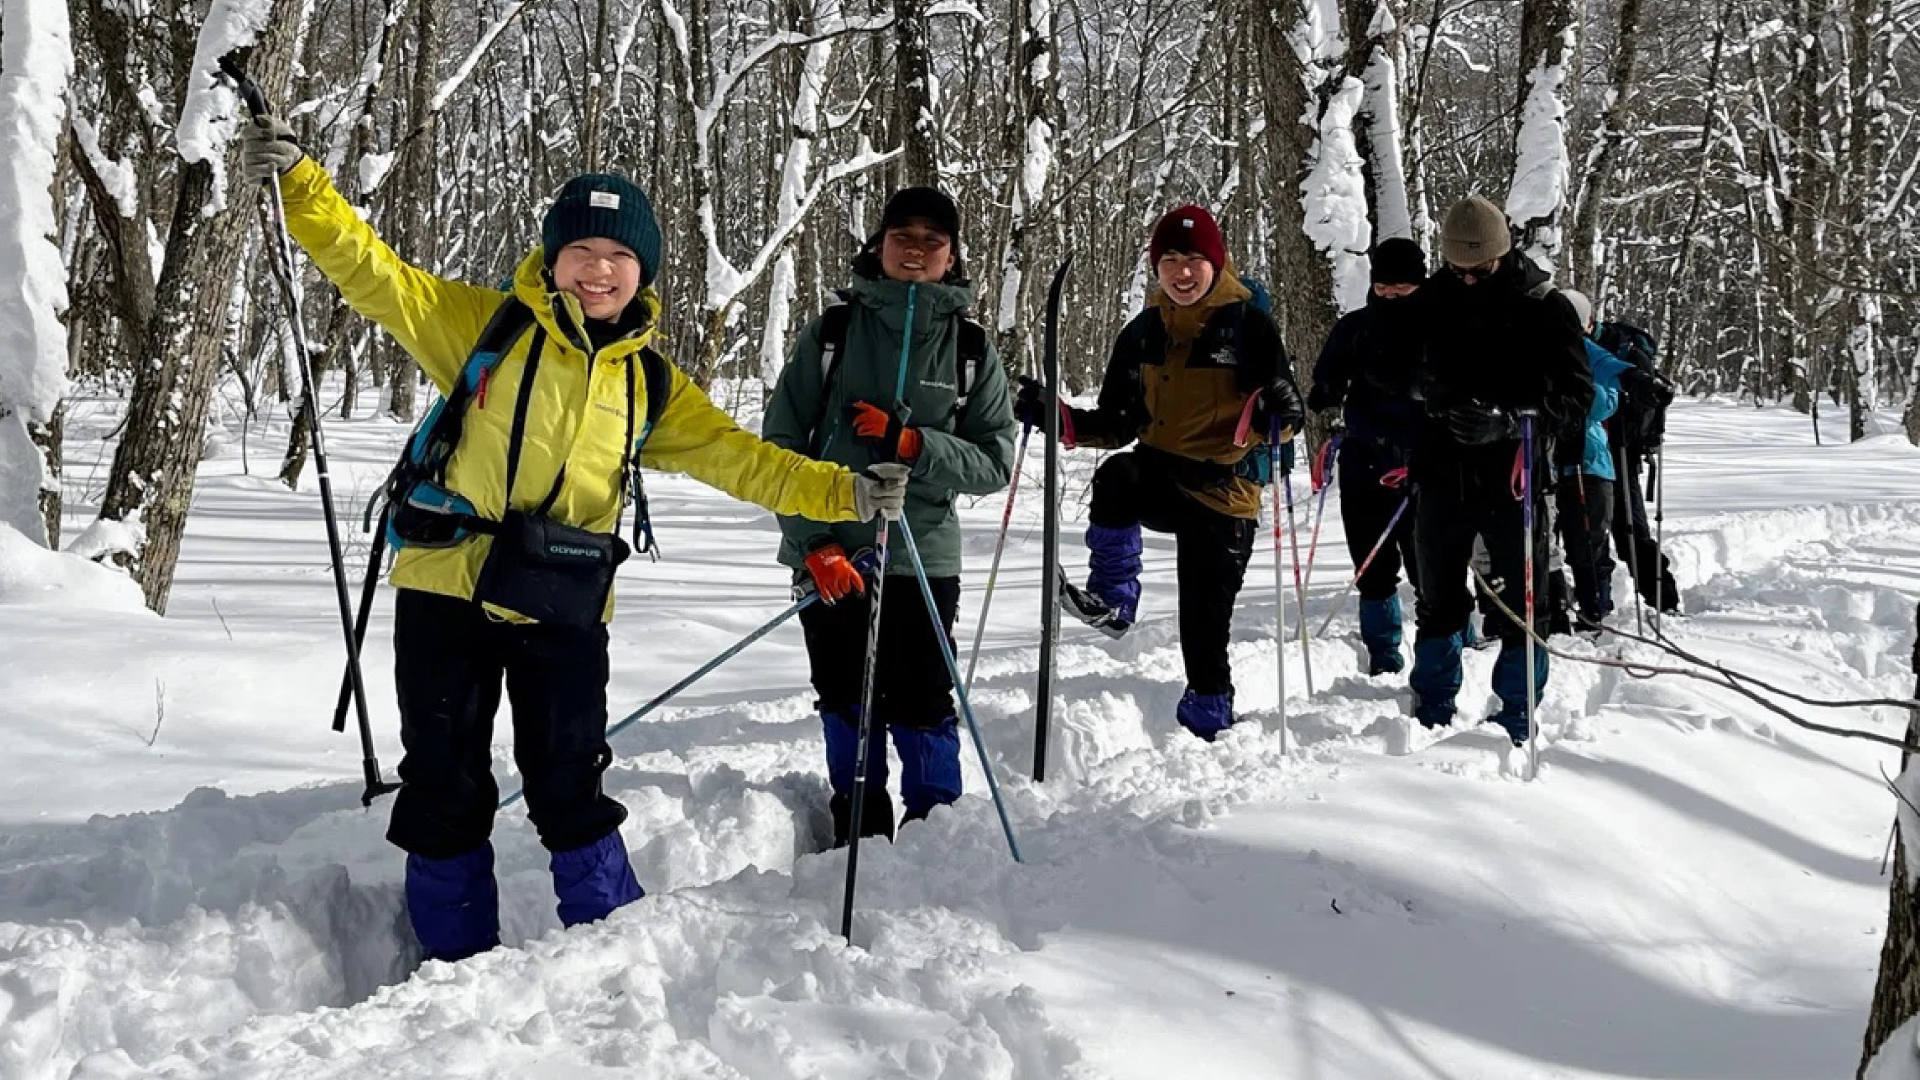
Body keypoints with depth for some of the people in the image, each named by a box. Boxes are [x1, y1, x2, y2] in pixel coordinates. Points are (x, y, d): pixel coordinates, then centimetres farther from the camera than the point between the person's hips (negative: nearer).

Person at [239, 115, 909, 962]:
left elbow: (738, 459, 7)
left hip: (563, 611, 1)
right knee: (444, 789, 6)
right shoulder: (485, 325, 0)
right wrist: (297, 182, -19)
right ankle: (456, 961, 21)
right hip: (447, 589, -1)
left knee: (569, 793, 3)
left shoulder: (650, 385, 9)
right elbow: (373, 275, -6)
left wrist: (844, 493, -4)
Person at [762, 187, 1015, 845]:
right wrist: (813, 542, -10)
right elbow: (781, 442, 0)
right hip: (829, 556, 1)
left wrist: (911, 444, -16)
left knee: (921, 709, -2)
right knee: (847, 708, 9)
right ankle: (859, 835, 24)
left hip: (923, 558, -1)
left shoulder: (972, 350, 4)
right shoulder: (831, 332, 2)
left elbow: (995, 462, 0)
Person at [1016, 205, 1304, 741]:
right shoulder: (1143, 333, 8)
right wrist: (1057, 416, -3)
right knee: (1116, 475, -32)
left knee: (1205, 621, 0)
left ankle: (1206, 723, 20)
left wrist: (1277, 415, -29)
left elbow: (1286, 413, -5)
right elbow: (1118, 423, 12)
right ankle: (1113, 600, -19)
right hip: (1160, 475, 3)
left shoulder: (1249, 326, -5)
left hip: (1223, 490, -3)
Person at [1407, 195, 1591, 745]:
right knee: (1438, 601, 14)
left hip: (1514, 478, -3)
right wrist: (1422, 383, -10)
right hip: (1442, 474, 3)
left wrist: (1507, 421, -25)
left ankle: (1516, 725, 13)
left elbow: (1576, 394, -9)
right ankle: (1432, 716, 27)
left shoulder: (1544, 307, -7)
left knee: (1522, 605, 2)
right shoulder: (1430, 300, 2)